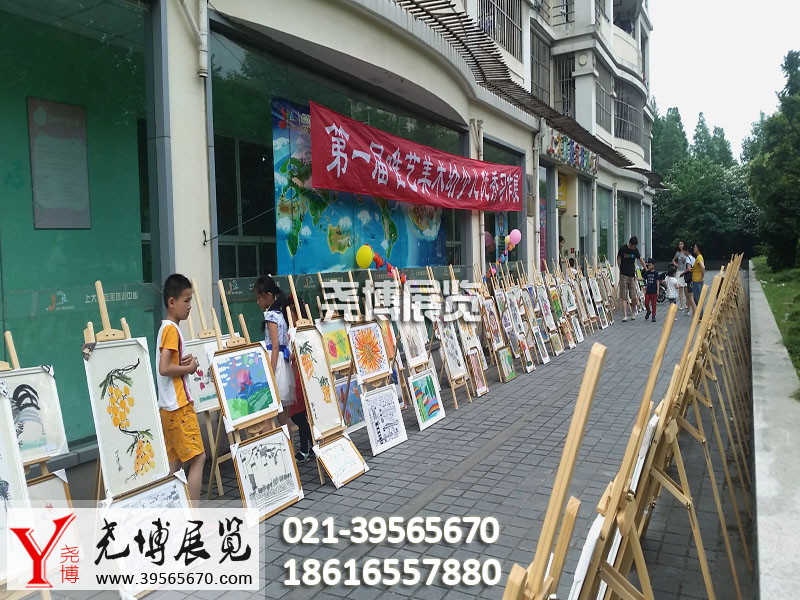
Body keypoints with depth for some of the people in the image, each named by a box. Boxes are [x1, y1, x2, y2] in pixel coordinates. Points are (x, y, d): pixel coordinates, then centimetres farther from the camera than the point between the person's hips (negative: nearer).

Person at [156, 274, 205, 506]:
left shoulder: (167, 328, 15)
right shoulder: (172, 329, -14)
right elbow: (164, 368, -22)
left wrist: (184, 361, 2)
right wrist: (189, 367, -9)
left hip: (169, 407, 10)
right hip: (179, 406, -10)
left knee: (175, 461, 12)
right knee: (197, 458, -6)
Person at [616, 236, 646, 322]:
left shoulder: (635, 250, 5)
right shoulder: (622, 249, -4)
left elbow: (641, 260, 14)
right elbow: (618, 258, 7)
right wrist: (621, 270, 3)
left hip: (632, 275, 3)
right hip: (623, 275, -3)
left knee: (634, 297, 3)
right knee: (624, 297, -5)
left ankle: (633, 312, 26)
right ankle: (625, 315, -7)